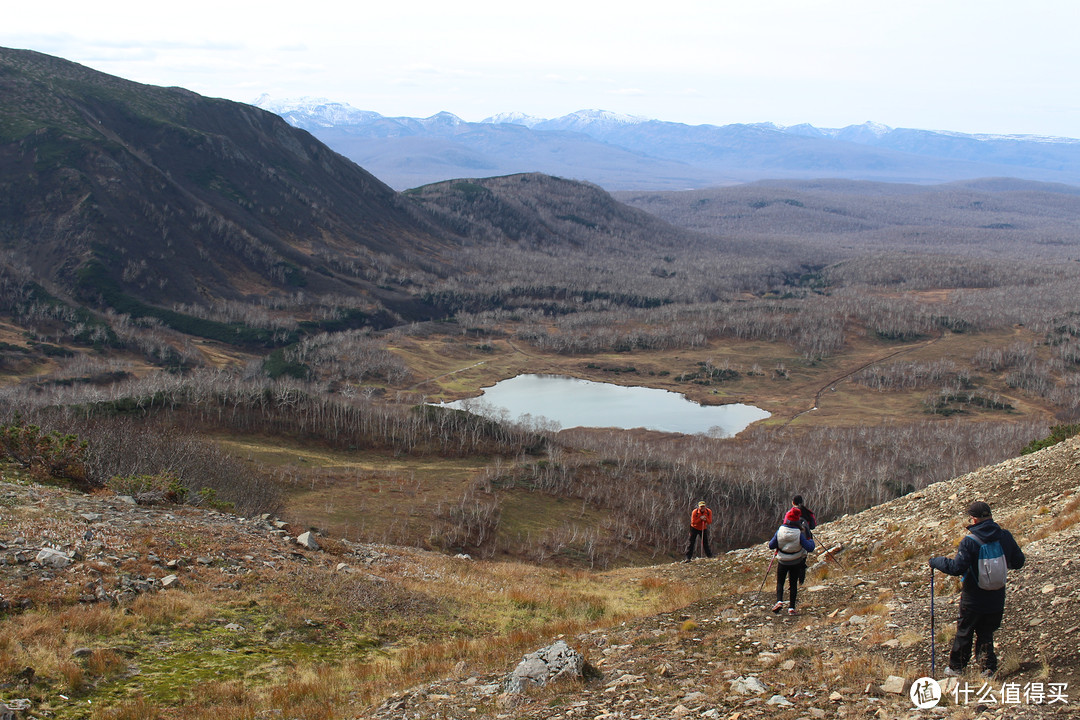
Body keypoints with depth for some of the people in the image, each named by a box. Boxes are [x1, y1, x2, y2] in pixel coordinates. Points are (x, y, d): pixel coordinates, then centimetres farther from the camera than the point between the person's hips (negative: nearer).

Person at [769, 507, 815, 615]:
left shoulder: (780, 531, -14)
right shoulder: (799, 534, -19)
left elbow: (771, 546, -7)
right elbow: (810, 548, -16)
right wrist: (811, 540, 4)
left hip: (782, 562, 0)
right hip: (796, 563, 0)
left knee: (780, 582, 15)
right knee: (793, 584, 11)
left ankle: (779, 601, -7)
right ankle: (791, 608, 8)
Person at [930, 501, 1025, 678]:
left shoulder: (969, 541, -21)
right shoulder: (1005, 537, -7)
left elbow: (957, 568, -25)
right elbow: (1018, 562, 5)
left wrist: (935, 562, -11)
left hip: (973, 601, -3)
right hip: (997, 600, 4)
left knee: (964, 632, 15)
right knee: (986, 633, 18)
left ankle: (956, 667, 27)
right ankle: (989, 667, 8)